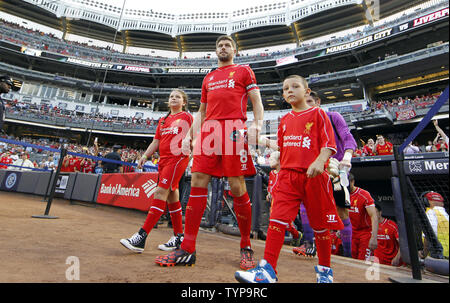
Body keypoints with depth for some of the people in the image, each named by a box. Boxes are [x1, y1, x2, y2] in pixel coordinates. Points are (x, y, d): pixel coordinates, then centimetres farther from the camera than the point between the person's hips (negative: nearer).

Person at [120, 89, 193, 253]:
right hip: (163, 159, 7)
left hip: (178, 158, -7)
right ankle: (178, 236, 16)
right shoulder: (163, 120, 23)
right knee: (171, 196, 7)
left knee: (161, 192, -15)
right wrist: (145, 156, 9)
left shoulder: (187, 117, 5)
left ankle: (141, 237, -14)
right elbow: (156, 142, 20)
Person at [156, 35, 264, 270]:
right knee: (197, 182, -6)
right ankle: (187, 250, 0)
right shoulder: (208, 78, 30)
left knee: (237, 186, -9)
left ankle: (246, 247, 9)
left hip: (234, 128, -4)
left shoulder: (244, 70, 18)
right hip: (208, 129, 5)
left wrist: (257, 124, -12)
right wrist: (189, 134, 16)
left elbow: (256, 102, 7)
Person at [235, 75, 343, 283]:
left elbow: (329, 143, -6)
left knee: (320, 225, 9)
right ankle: (268, 269, -5)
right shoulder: (285, 119, 18)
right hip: (287, 175, 4)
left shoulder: (317, 113, 4)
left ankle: (324, 270, 29)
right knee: (277, 219, -9)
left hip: (313, 175, -3)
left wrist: (319, 161, -22)